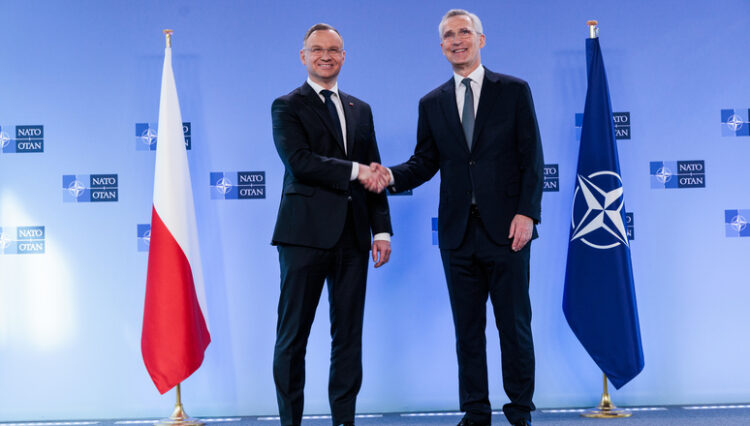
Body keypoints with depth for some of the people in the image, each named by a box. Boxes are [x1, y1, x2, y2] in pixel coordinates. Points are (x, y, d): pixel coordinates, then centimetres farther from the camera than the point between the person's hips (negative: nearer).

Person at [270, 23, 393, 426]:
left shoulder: (360, 110, 18)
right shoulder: (287, 106, 3)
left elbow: (373, 173, 15)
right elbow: (299, 161, -13)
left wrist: (382, 228, 7)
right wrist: (353, 171, -12)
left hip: (352, 234, 5)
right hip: (306, 232, -5)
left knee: (348, 333, 7)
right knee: (293, 334, 1)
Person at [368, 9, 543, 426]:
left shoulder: (514, 90, 3)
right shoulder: (432, 103, 11)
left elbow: (532, 158, -1)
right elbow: (425, 162, 8)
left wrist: (527, 213, -10)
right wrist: (392, 176, -12)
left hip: (505, 229, -3)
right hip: (458, 234, 3)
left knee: (514, 325, 4)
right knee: (468, 328, 9)